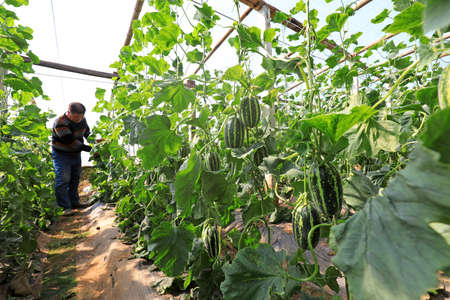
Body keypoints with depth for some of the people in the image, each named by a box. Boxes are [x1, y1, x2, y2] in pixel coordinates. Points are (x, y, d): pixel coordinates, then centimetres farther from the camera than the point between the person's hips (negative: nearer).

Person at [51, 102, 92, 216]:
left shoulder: (82, 120, -1)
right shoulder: (60, 122, -22)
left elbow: (88, 134, 10)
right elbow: (69, 140, -28)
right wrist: (83, 147, -30)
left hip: (76, 154, 7)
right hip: (61, 155, -7)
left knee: (75, 179, 14)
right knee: (62, 180, -10)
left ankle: (74, 202, 26)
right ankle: (65, 207, -5)